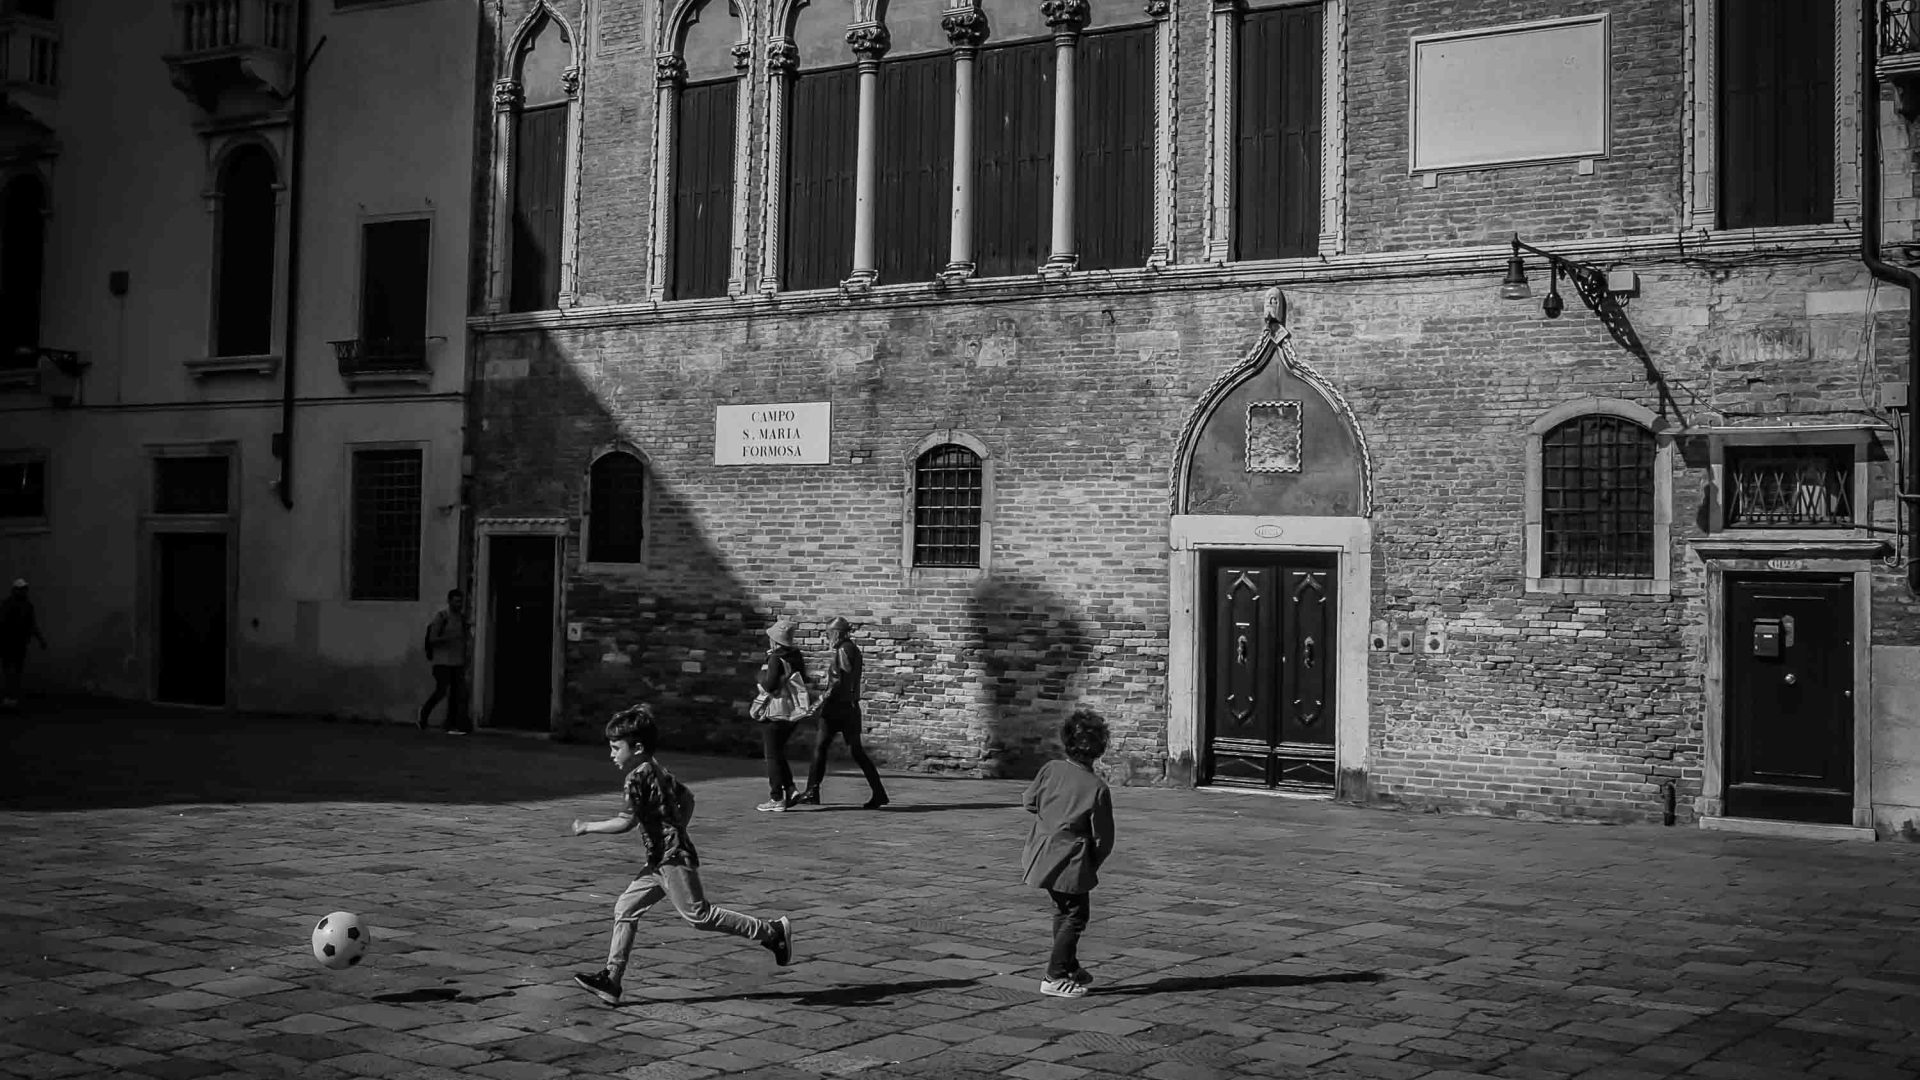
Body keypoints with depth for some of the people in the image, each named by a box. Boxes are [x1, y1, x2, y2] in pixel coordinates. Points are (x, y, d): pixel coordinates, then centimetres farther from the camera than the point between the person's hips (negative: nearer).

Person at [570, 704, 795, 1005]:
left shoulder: (637, 778, -16)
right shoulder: (656, 770, 13)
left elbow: (625, 822, -21)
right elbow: (687, 798, 22)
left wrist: (587, 827, -11)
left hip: (673, 859, -10)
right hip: (661, 861, 10)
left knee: (698, 915, -4)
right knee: (625, 909, 8)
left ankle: (772, 931, 2)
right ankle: (611, 980, 9)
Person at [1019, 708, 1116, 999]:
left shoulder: (1050, 769, -7)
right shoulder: (1097, 788, -19)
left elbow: (1028, 801, 8)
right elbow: (1103, 837, -11)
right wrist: (1093, 864, 6)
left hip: (1043, 853, 6)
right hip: (1071, 862, -6)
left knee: (1063, 912, 22)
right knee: (1075, 917, 7)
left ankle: (1070, 968, 35)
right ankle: (1055, 977, 6)